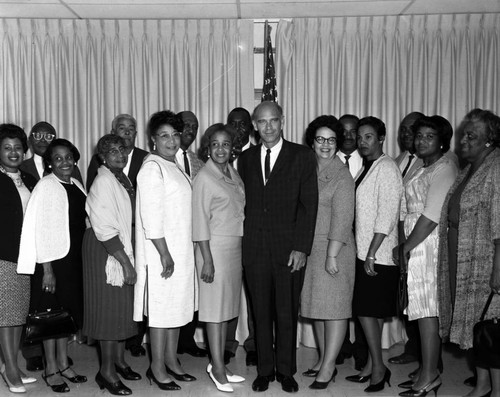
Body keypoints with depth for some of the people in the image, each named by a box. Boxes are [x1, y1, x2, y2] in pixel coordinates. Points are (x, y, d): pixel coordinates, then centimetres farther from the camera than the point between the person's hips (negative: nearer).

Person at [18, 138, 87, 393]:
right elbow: (41, 229, -14)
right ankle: (51, 369, 17)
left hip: (74, 259, 7)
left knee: (68, 311, 15)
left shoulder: (76, 185, 8)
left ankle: (63, 364, 28)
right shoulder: (46, 186, -12)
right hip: (53, 260, -7)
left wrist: (82, 259, 12)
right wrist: (47, 269, -16)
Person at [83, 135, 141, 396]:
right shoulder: (103, 182, -18)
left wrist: (128, 259, 10)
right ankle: (107, 371, 12)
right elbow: (104, 229, -22)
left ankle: (119, 361, 30)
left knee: (123, 305, 15)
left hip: (122, 247, 8)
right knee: (109, 306, -1)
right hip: (104, 250, -8)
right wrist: (126, 263, -21)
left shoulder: (123, 179, 8)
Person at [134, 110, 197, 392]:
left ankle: (172, 361, 27)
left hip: (181, 252, 9)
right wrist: (165, 254, -20)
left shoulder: (175, 167, 15)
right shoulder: (152, 168, -13)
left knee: (177, 307, 15)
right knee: (162, 309, 0)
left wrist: (181, 254, 15)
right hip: (161, 253, -9)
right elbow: (151, 216, -19)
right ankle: (157, 368, 13)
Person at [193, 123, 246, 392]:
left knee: (226, 308, 12)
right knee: (215, 309, -1)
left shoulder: (234, 175, 11)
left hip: (235, 247, 7)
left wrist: (243, 250, 10)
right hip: (214, 248, -7)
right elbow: (200, 221, -13)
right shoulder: (204, 178, -10)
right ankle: (218, 369, 9)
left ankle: (218, 365, 22)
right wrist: (207, 259, -16)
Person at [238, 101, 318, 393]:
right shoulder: (246, 159, 10)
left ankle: (286, 370, 23)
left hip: (289, 248, -2)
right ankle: (265, 370, 24)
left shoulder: (302, 156, -1)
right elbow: (245, 203, 9)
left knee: (287, 313, 7)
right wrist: (245, 239, 0)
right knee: (261, 312, 10)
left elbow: (309, 204, -5)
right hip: (255, 247, 3)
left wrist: (302, 247, -12)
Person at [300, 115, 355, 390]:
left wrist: (332, 255, -17)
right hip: (308, 248, 7)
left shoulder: (342, 175, -8)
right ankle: (323, 360, 24)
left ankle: (329, 367, 6)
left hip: (333, 249, -6)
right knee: (315, 305, 12)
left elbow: (342, 219, -13)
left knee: (334, 306, -1)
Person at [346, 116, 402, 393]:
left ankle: (378, 367, 9)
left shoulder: (386, 168, -11)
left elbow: (387, 215, -17)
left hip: (378, 255, -8)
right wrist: (364, 253, 11)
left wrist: (372, 254, -17)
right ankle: (372, 366, 21)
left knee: (367, 310, -3)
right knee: (370, 311, 12)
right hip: (364, 253, 8)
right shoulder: (367, 168, 14)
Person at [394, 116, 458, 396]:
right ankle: (427, 370, 19)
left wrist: (405, 247, -11)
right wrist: (401, 245, 6)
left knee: (427, 310, -6)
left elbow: (432, 216, -17)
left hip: (429, 245, -9)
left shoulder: (443, 169, -10)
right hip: (414, 245, 9)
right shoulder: (423, 170, 20)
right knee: (423, 308, 11)